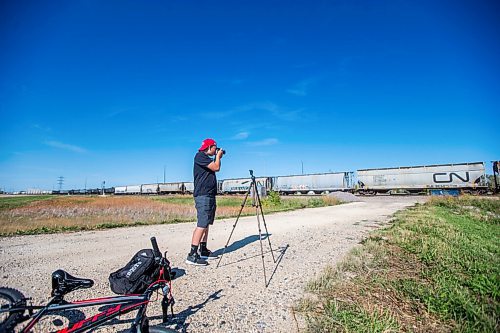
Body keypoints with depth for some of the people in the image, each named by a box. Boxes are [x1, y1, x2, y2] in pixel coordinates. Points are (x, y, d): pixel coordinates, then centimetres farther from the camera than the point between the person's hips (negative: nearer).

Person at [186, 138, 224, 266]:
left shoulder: (207, 158, 20)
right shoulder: (200, 156, -8)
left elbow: (215, 168, 27)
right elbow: (216, 167, -15)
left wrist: (217, 157, 21)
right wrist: (218, 156, 1)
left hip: (210, 195, 10)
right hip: (203, 195, -10)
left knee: (206, 224, 11)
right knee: (202, 224, -14)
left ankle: (203, 250, 18)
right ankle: (192, 255, -13)